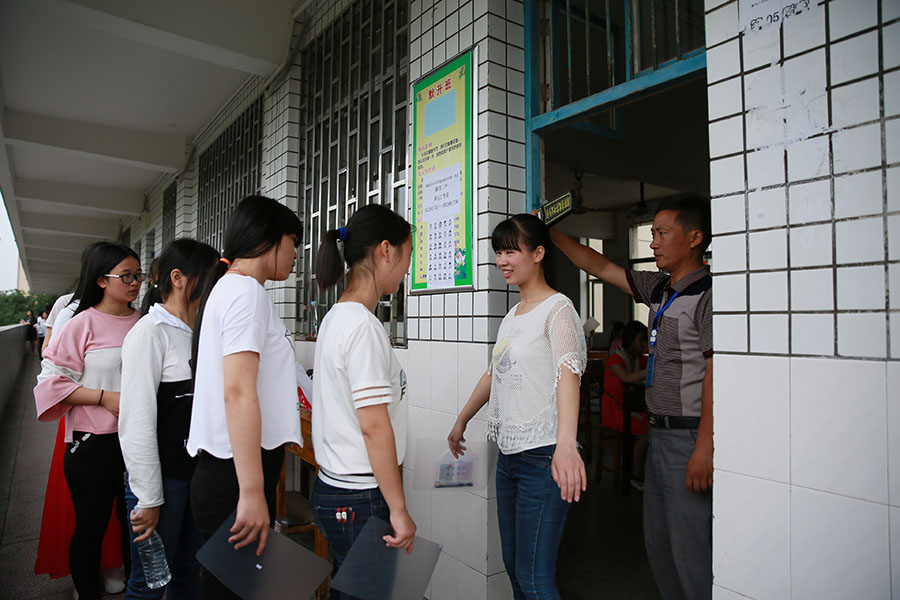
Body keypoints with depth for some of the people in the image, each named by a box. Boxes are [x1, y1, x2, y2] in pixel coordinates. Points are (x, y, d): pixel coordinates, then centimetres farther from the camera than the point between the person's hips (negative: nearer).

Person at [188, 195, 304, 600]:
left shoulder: (228, 287, 17)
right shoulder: (245, 290, -14)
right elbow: (238, 392, -23)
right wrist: (251, 494, -25)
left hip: (228, 469, 9)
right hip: (235, 475, -9)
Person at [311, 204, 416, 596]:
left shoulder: (336, 317, 9)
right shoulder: (363, 325, -20)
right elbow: (375, 427, -22)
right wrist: (399, 510, -14)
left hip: (332, 487, 9)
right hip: (360, 500, -9)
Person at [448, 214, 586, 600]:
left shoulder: (558, 308, -11)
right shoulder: (512, 315, 14)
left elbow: (568, 372, -28)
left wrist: (566, 444, -43)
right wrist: (461, 421, 30)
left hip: (543, 456, -8)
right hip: (508, 453, 8)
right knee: (513, 567, 16)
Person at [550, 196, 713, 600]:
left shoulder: (707, 293, -13)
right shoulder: (658, 289, 12)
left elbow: (715, 372, -18)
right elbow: (602, 268, 18)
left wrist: (705, 446, -21)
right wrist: (551, 234, 17)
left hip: (689, 435, -9)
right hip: (660, 432, 9)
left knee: (690, 549, -1)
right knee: (657, 542, 17)